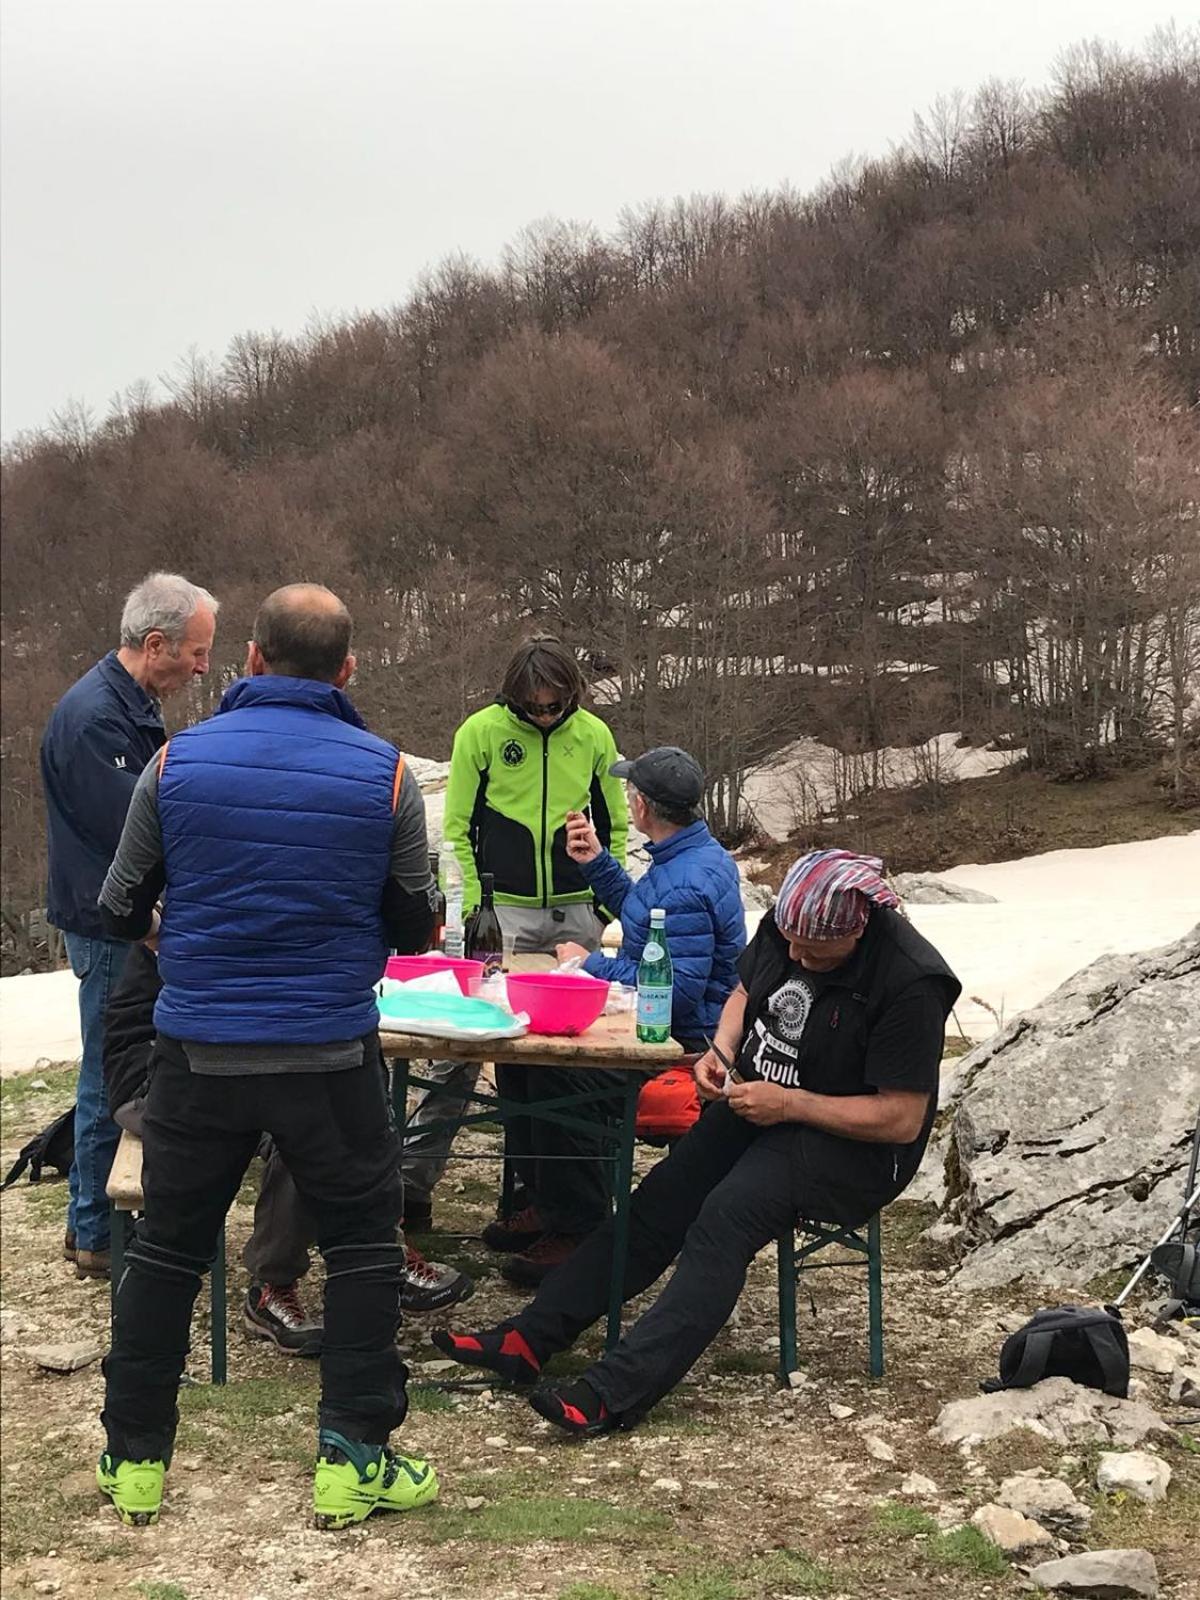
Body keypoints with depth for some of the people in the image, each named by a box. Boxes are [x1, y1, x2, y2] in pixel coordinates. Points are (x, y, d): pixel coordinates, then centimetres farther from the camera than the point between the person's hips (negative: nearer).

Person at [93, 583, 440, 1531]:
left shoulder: (177, 761, -4)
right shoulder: (385, 775, -7)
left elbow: (121, 912, 4)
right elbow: (415, 927, 2)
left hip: (199, 1053, 2)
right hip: (330, 1054, -2)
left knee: (167, 1249, 15)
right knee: (364, 1246, 13)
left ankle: (134, 1460, 24)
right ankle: (352, 1460, 13)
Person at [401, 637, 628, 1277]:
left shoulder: (593, 735, 6)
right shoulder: (481, 732, -2)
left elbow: (615, 827, 15)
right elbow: (458, 830, 0)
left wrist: (606, 902, 7)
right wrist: (470, 914, -8)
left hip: (576, 915, 2)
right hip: (505, 912, -2)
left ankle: (563, 1209, 14)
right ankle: (409, 1181, 1)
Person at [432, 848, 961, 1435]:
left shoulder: (910, 983, -23)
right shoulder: (785, 927, -2)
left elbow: (903, 1120, -22)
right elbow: (745, 991, 19)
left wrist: (789, 1104, -23)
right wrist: (721, 1051, -2)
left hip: (850, 1144, -8)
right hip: (759, 1104, 8)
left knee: (726, 1216, -29)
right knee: (660, 1199, -10)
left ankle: (616, 1392, -36)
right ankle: (529, 1338, -10)